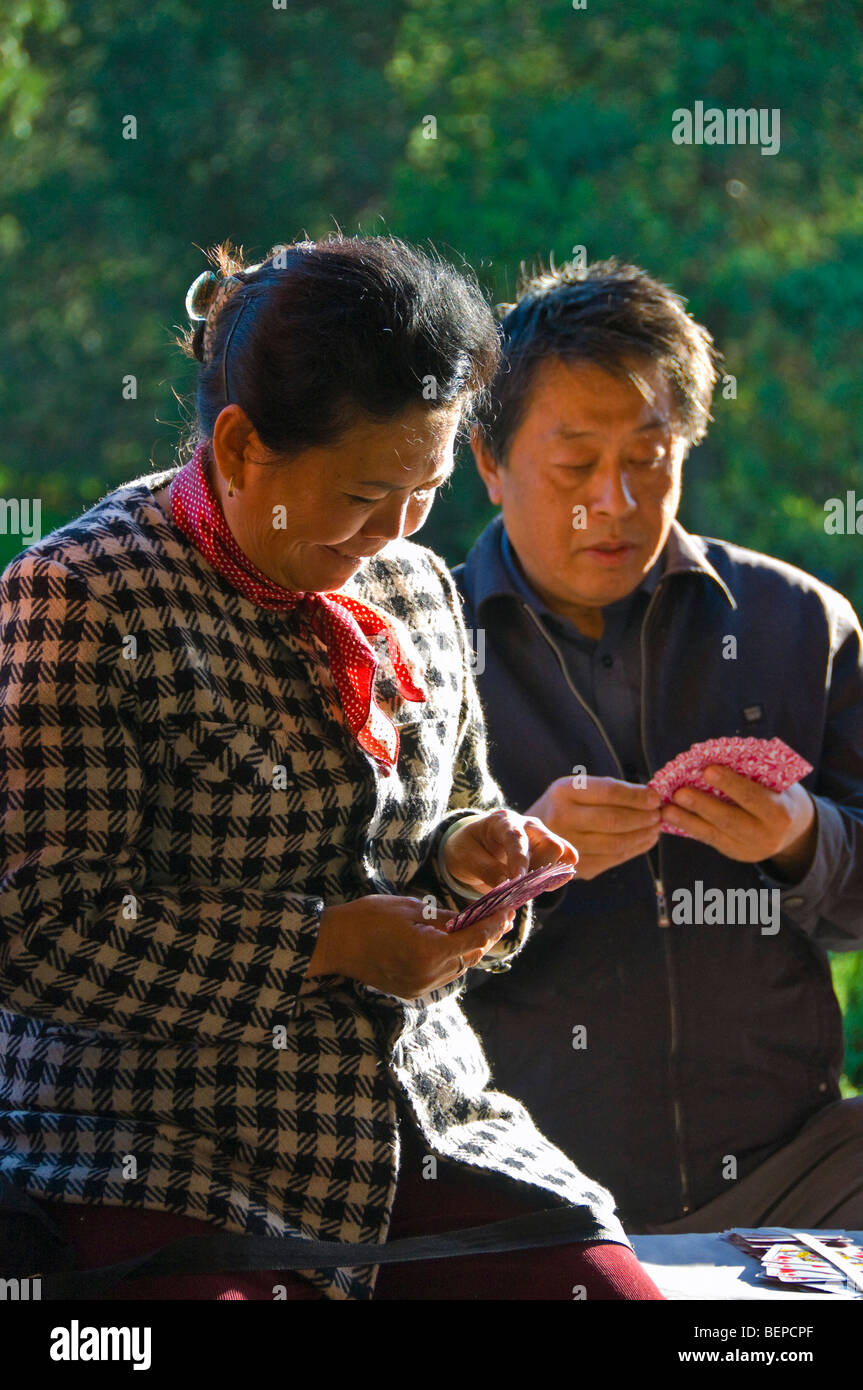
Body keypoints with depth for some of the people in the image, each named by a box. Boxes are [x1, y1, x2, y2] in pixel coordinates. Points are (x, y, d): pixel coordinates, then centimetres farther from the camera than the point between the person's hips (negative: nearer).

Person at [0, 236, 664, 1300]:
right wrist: (329, 946, -15)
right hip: (165, 1158, -6)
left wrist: (468, 859, 2)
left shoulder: (415, 588, 13)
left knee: (614, 1289, -14)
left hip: (420, 1123, 6)